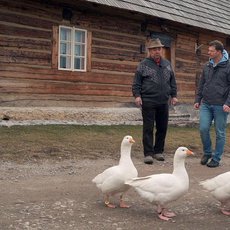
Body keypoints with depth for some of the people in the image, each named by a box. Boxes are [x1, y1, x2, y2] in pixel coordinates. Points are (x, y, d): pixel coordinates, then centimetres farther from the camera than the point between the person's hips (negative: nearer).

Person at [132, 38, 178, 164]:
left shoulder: (167, 64, 14)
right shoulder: (144, 64, 0)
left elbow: (172, 81, 20)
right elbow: (136, 82, -1)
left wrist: (173, 95, 13)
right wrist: (137, 95, -13)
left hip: (163, 102, 5)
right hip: (148, 102, -4)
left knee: (162, 128, 9)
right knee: (148, 129, -3)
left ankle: (158, 151, 21)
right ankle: (148, 153, 1)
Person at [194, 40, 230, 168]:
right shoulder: (207, 67, 12)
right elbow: (201, 84, 18)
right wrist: (198, 100, 12)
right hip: (206, 104, 5)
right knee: (203, 129, -3)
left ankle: (216, 158, 13)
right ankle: (207, 153, 18)